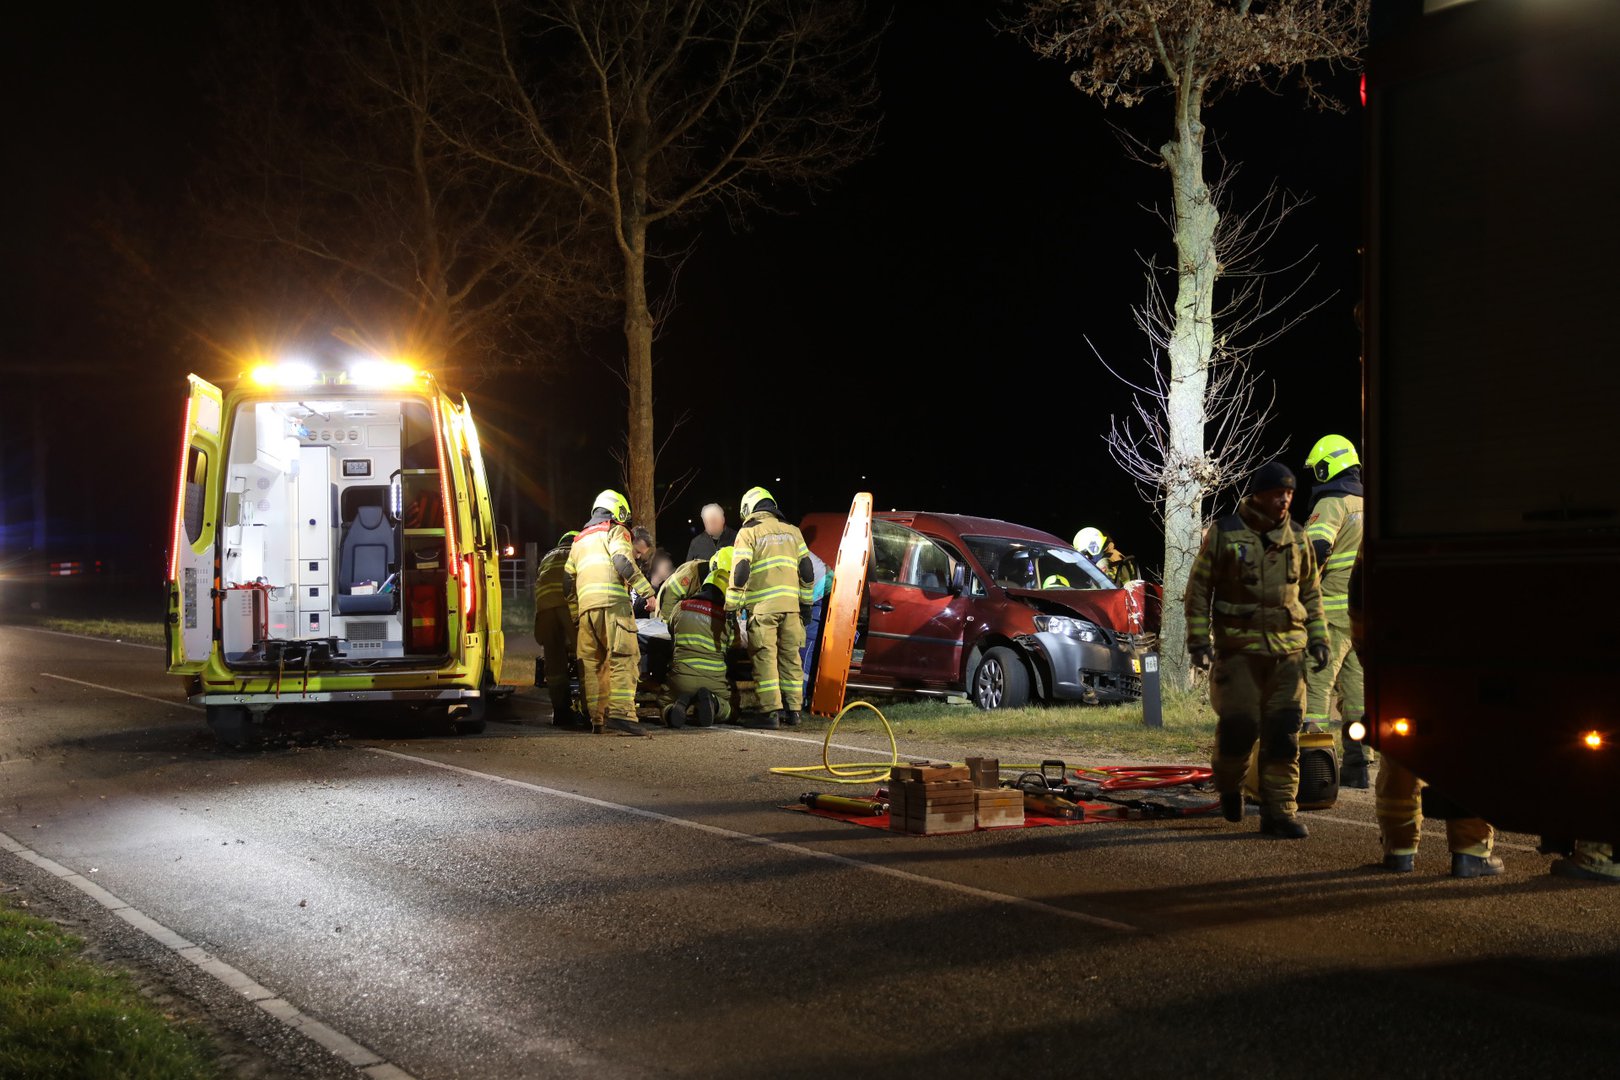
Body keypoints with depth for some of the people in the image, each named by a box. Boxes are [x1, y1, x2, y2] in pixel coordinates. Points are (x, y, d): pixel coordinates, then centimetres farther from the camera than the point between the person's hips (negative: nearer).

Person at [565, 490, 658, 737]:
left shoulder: (579, 540, 31)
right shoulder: (615, 531, 8)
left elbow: (568, 579, 27)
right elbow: (623, 561, -9)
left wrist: (576, 604, 32)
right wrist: (649, 593, -10)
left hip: (586, 606, 7)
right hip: (612, 601, -7)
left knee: (592, 663, 8)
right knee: (623, 657, -12)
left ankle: (598, 719, 4)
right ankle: (620, 712, -26)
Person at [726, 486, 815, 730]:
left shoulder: (748, 532, 0)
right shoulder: (792, 532, 15)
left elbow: (740, 572, -8)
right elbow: (807, 571, 14)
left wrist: (732, 605, -4)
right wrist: (806, 602, 21)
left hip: (762, 606, -5)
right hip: (790, 604, 5)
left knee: (765, 658, -3)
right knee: (790, 656, 12)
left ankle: (770, 712, -7)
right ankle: (792, 709, 15)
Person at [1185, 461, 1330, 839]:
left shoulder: (1296, 536, 9)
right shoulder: (1224, 534, -3)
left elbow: (1310, 592, 19)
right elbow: (1198, 588, 1)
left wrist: (1318, 638, 12)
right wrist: (1199, 638, -5)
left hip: (1288, 649, 3)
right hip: (1238, 647, -3)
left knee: (1283, 731, 0)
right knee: (1239, 723, -7)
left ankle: (1279, 812, 5)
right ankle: (1229, 786, 24)